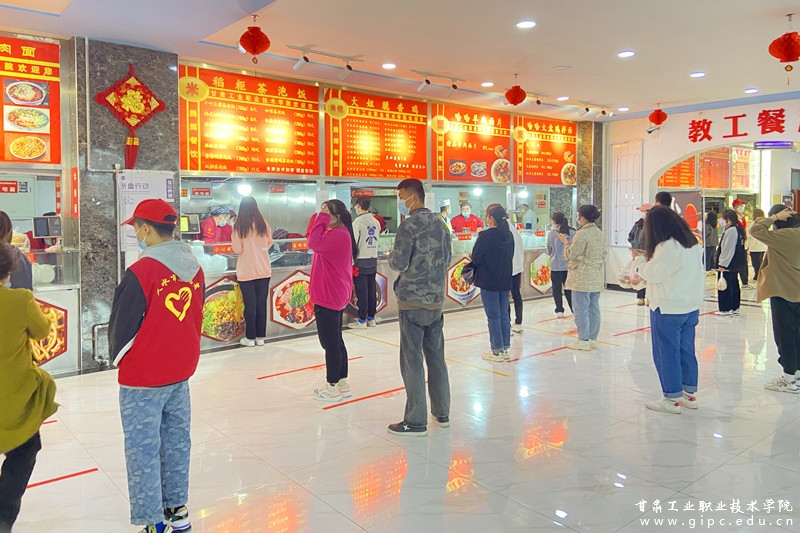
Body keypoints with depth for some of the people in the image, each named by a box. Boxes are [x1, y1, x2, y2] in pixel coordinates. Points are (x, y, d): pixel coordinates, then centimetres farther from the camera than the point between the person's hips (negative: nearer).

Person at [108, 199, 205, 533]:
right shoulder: (194, 268, -1)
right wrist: (179, 355, 16)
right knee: (177, 441, 18)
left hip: (143, 378, -6)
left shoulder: (142, 271, -20)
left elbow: (121, 324, -12)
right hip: (181, 370, 6)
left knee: (143, 449, 8)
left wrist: (117, 356, 8)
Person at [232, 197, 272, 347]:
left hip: (246, 271, -3)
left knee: (250, 304, 5)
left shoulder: (239, 225, -10)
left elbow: (237, 249, -10)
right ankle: (260, 337, 15)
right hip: (264, 270, 3)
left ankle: (250, 338, 12)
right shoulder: (263, 223, 0)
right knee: (262, 303, 9)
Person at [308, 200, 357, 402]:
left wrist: (322, 218, -21)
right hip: (335, 295, 11)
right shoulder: (338, 234, 13)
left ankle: (332, 388, 11)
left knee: (330, 342, 0)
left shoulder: (338, 235, -20)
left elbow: (314, 243, -26)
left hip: (328, 297, -11)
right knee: (336, 341, 17)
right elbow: (317, 242, 13)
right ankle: (342, 384, 27)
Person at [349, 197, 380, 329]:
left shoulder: (357, 222, -12)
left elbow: (353, 242, -15)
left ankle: (362, 320, 3)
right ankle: (371, 318, 18)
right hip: (373, 260, 6)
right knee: (371, 290, 11)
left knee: (361, 291, -1)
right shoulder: (376, 222, 6)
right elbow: (376, 240, 9)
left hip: (361, 261, -6)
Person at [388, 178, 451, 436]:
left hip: (413, 302, -7)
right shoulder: (439, 223, 11)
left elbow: (398, 263, -16)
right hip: (436, 300, 7)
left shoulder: (409, 224, -12)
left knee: (412, 361, 0)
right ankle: (442, 413, 25)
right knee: (436, 356, 15)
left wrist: (392, 255, 4)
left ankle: (416, 421, 6)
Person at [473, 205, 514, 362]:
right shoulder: (508, 235, 5)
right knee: (504, 315, 13)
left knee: (493, 316, 1)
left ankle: (497, 350, 7)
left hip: (489, 281, -7)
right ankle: (505, 348, 21)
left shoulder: (486, 236, -17)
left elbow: (475, 258, -13)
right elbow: (510, 256, 12)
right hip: (505, 281, 7)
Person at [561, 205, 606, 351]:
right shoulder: (599, 232, 10)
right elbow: (603, 254, 16)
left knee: (581, 309, -2)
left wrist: (566, 242, 1)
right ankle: (593, 339, 19)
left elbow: (571, 254, -14)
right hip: (596, 278, 9)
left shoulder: (582, 233, -17)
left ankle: (583, 340, 2)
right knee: (594, 308, 12)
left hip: (582, 277, -9)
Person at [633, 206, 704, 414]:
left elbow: (654, 274, -15)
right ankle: (689, 394, 25)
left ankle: (672, 399, 9)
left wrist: (641, 265, 4)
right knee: (686, 350, 16)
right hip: (691, 306, 9)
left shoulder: (667, 246, -19)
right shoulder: (693, 244, 9)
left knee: (666, 353, 2)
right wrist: (651, 258, 10)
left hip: (668, 308, -9)